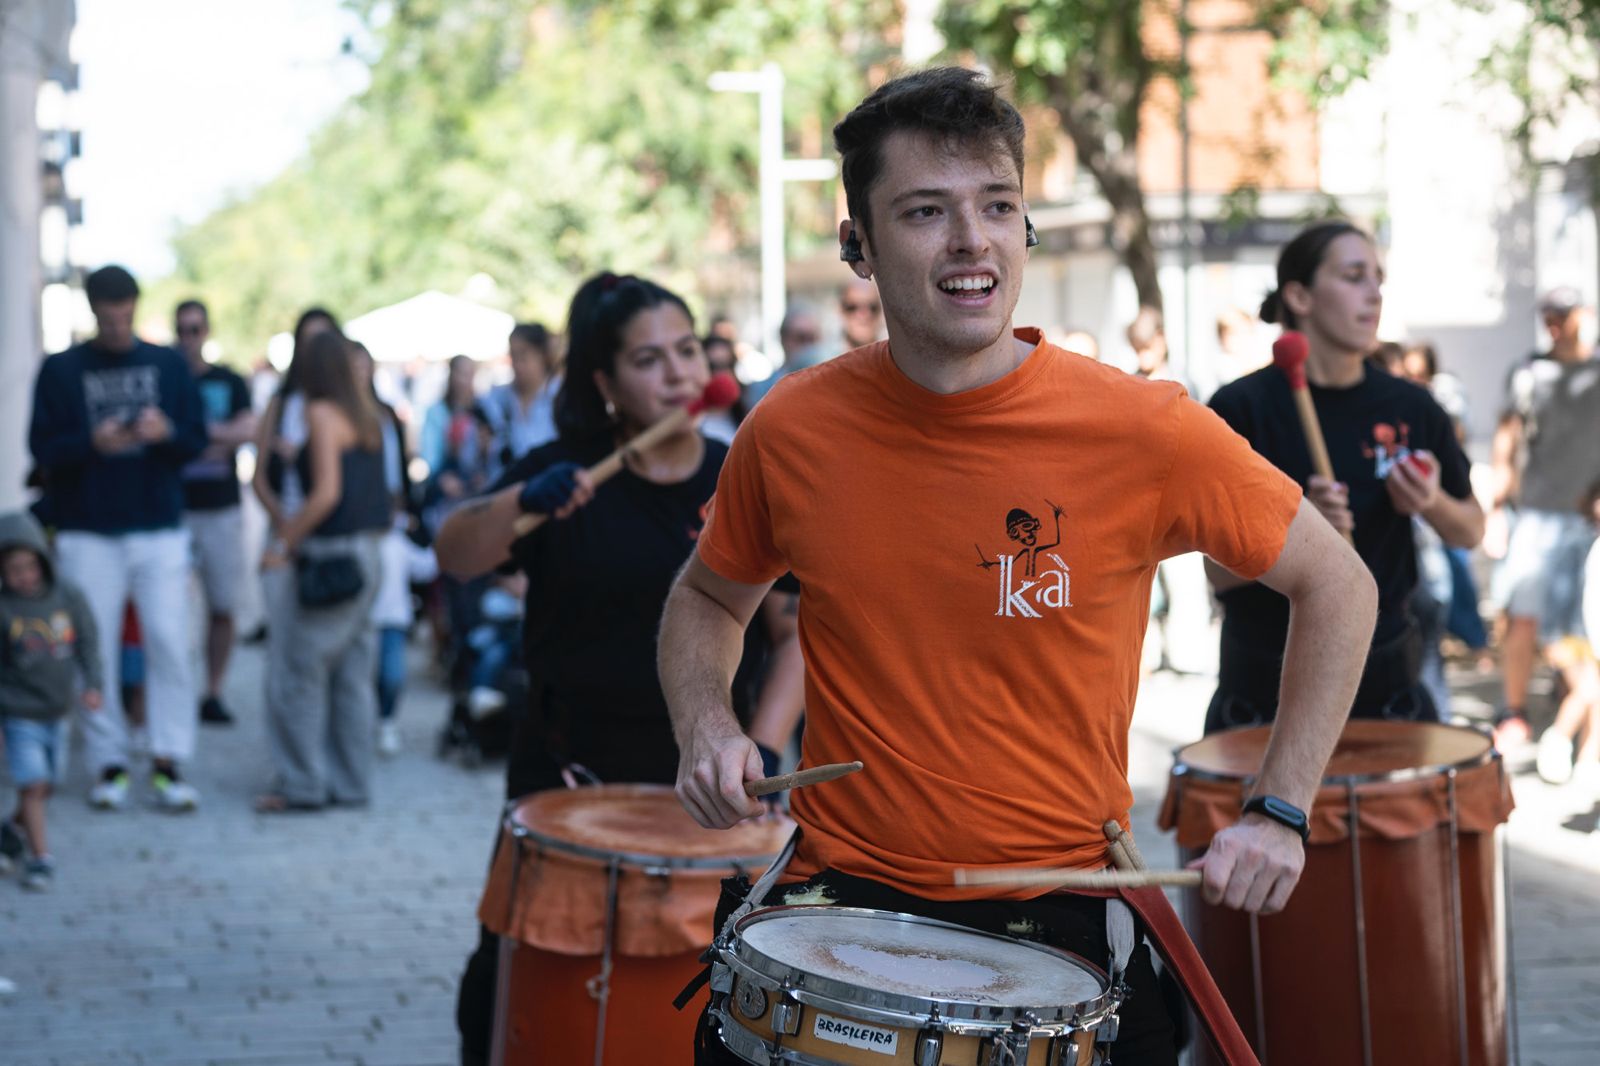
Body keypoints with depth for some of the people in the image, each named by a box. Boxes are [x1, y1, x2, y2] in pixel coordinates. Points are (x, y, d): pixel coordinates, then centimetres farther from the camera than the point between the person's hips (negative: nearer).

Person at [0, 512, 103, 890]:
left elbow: (87, 642, 3)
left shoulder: (68, 596, -6)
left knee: (47, 785, 15)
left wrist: (93, 684, -11)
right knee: (33, 784, -11)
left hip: (57, 712, 4)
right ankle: (39, 858, -1)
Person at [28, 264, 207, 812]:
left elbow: (197, 439, 6)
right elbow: (42, 447, -1)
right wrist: (92, 443, -19)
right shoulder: (60, 370, 4)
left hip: (159, 528, 1)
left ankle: (168, 761, -2)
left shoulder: (168, 365, 7)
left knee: (169, 642, -7)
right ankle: (109, 762, 9)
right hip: (88, 534, -1)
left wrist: (167, 433, -15)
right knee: (95, 649, 0)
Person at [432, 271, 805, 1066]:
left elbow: (803, 632, -2)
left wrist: (763, 747, -16)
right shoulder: (565, 472, 0)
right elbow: (454, 556, -12)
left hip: (697, 774, -1)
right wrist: (520, 500, -31)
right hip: (563, 766, 1)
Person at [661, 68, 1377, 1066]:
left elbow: (1336, 585, 1)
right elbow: (709, 597, 14)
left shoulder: (1144, 431, -12)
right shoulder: (792, 431, -6)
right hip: (842, 901, 1)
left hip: (1064, 910, -1)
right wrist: (707, 728, -5)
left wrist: (1281, 813, -4)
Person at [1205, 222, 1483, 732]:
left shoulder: (1409, 408, 1)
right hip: (1265, 686, -2)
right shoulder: (1242, 408, -8)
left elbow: (1471, 532, 12)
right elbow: (1221, 571, -10)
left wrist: (1433, 504, -9)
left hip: (1383, 675, 2)